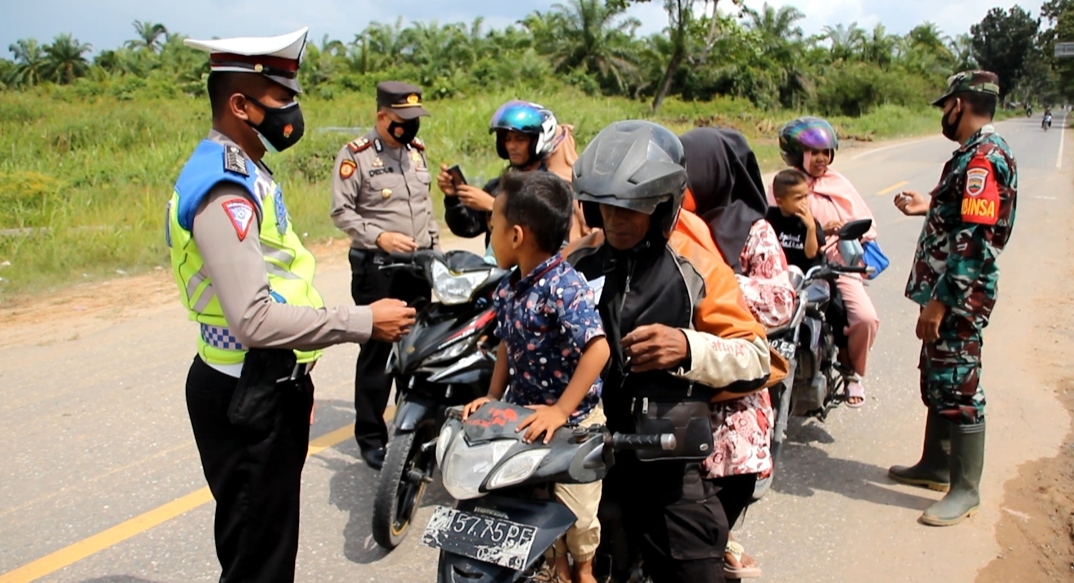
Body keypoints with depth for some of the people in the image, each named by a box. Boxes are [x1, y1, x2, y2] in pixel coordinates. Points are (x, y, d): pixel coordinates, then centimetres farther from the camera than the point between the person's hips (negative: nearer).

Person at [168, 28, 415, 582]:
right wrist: (362, 322, -24)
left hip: (267, 388, 10)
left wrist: (293, 379, 21)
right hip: (249, 401, -10)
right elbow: (254, 320, -29)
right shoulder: (225, 191, -22)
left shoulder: (240, 169, 11)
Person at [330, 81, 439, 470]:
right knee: (376, 352, -1)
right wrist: (379, 237, -21)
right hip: (377, 267, -6)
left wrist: (436, 247, 15)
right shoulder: (355, 155, -8)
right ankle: (370, 436, 11)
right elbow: (341, 210, -10)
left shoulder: (416, 151, 13)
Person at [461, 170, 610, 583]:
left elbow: (598, 348, -32)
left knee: (574, 505, 10)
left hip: (573, 420, -7)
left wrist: (561, 411, -31)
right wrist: (492, 398, 3)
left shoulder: (564, 286, -25)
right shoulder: (507, 290, 1)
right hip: (523, 412, 7)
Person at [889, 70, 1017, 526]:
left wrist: (939, 301, -24)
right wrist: (928, 207, 25)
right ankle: (935, 464, 32)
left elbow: (974, 240, -24)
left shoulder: (983, 157, -18)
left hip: (960, 294, -11)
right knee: (936, 378, 18)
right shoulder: (975, 153, 14)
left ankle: (965, 489, 8)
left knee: (958, 386, -3)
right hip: (948, 291, 11)